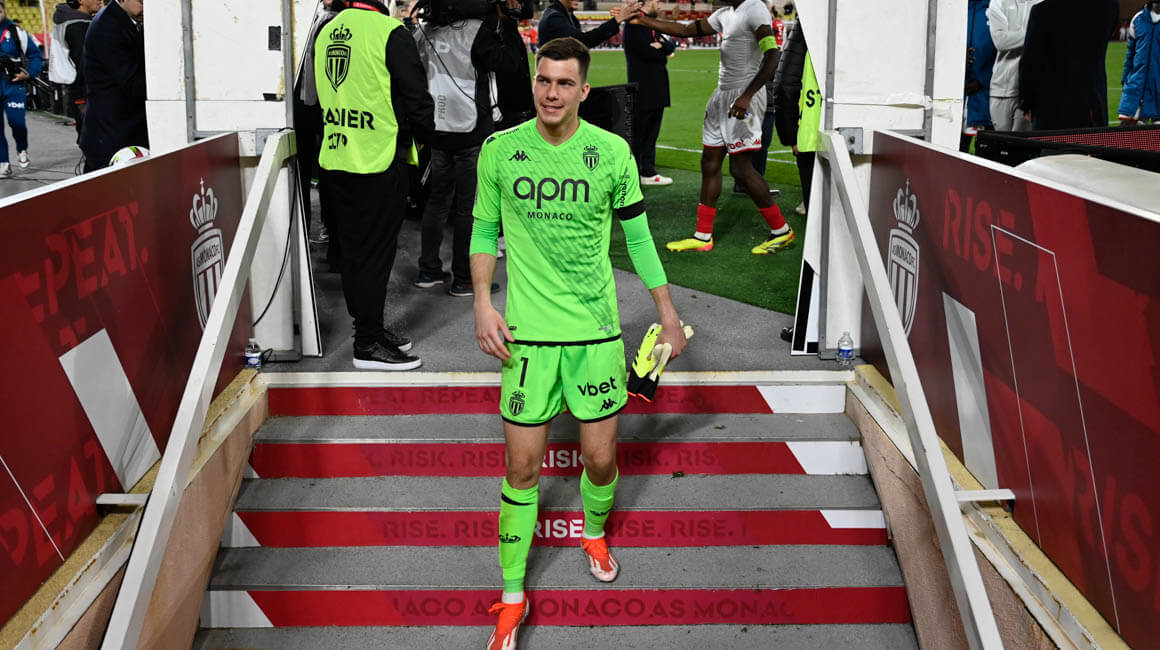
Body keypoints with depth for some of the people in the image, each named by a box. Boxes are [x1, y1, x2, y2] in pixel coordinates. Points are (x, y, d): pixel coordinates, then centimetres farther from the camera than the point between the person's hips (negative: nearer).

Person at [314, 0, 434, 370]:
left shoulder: (327, 32, 9)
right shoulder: (389, 32, -14)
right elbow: (416, 96, -13)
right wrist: (425, 135, 4)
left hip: (336, 160, 7)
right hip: (379, 163, -7)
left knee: (354, 250, 15)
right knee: (375, 252, 0)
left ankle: (369, 328, 28)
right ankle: (369, 345, 7)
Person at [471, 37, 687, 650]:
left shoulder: (612, 153, -2)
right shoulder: (499, 151, -2)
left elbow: (638, 235, 7)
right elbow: (484, 230, 8)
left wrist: (668, 312, 10)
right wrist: (482, 302, -4)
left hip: (597, 331, 1)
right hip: (527, 333, 0)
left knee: (600, 458, 8)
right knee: (522, 467, 0)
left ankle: (594, 533, 42)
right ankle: (512, 598, 14)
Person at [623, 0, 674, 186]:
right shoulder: (634, 24, -12)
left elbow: (670, 47, 9)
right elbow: (647, 52, -22)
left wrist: (660, 45, -12)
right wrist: (663, 50, -4)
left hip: (656, 90, 9)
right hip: (643, 91, -9)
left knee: (651, 133, 13)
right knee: (638, 134, -2)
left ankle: (648, 172, 19)